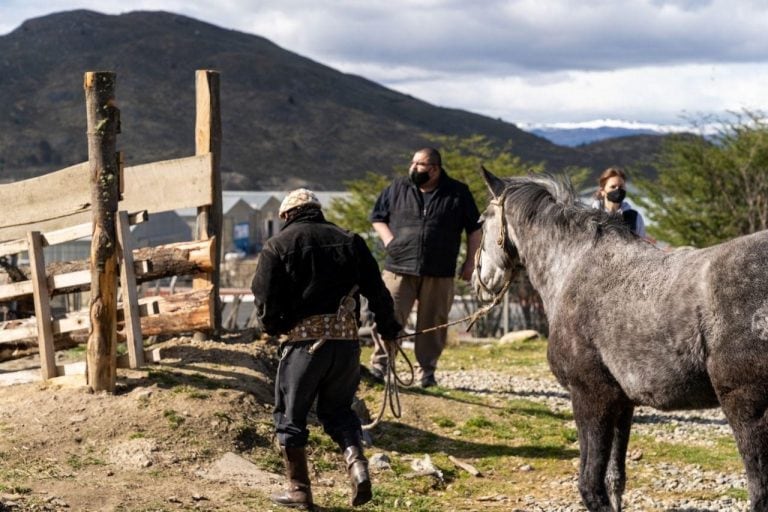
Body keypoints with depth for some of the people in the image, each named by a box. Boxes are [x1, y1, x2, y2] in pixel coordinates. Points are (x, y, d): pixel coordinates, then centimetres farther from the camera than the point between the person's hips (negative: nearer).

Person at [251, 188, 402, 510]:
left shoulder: (279, 245, 1)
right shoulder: (349, 241, 12)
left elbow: (265, 298, -5)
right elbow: (377, 290, 8)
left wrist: (273, 327, 14)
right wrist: (389, 329, 18)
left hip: (304, 339, -4)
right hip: (347, 339, 4)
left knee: (290, 415, 10)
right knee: (338, 410, 20)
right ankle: (357, 465, -4)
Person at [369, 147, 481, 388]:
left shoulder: (458, 194, 3)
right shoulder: (397, 188, 7)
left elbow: (473, 228, 11)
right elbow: (377, 217, 17)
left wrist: (470, 261, 5)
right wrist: (389, 241, 2)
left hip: (439, 274, 0)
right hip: (399, 268, 0)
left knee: (433, 323, 5)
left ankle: (426, 372, 16)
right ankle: (379, 365, 3)